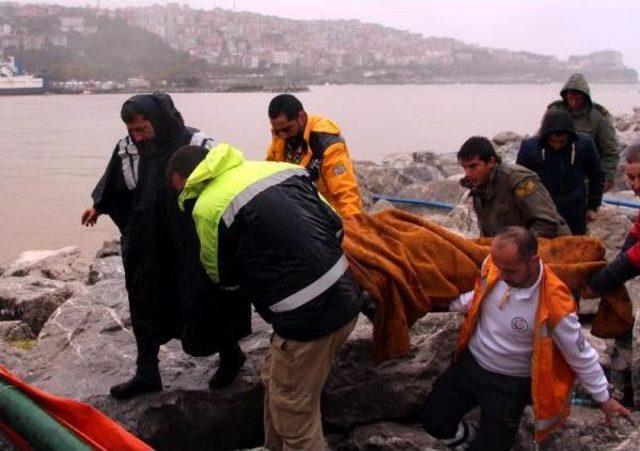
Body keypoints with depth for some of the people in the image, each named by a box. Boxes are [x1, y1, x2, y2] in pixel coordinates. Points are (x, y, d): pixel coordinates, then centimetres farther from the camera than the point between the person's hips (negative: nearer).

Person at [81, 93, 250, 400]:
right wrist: (98, 207, 32)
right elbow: (115, 184, 18)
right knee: (144, 306, 12)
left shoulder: (196, 146, -20)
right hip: (148, 251, 5)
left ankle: (231, 355, 34)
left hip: (191, 248, -5)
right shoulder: (128, 148, -3)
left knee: (203, 304, 8)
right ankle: (146, 374, 28)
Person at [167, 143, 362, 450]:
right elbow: (335, 224, 11)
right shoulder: (275, 168, 8)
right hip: (343, 295, 8)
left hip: (309, 316, -8)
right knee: (275, 379, 26)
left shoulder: (207, 207, -10)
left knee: (293, 413, 9)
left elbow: (223, 276, 6)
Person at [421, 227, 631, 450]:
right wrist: (448, 303, 4)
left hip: (510, 383, -4)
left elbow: (581, 356, -14)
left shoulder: (554, 305, -30)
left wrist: (604, 399, -3)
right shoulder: (494, 265, -17)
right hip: (470, 362, 4)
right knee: (433, 419, 3)